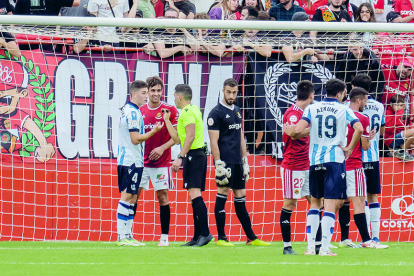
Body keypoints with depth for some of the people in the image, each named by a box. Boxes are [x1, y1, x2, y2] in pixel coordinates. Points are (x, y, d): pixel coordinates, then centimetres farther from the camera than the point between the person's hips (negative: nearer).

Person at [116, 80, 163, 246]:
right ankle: (123, 237, -10)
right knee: (128, 197, -9)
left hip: (126, 160, 10)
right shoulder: (133, 112, -14)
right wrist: (154, 131, -9)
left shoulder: (128, 110, 17)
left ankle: (126, 236, 12)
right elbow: (135, 139, -18)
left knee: (132, 198, 11)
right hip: (131, 161, -10)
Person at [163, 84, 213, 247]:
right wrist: (167, 121, 28)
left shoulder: (187, 112, -9)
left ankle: (205, 233, -23)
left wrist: (180, 158, -23)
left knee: (194, 194, -16)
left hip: (193, 155, -10)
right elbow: (178, 138, 23)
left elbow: (190, 136, -21)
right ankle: (197, 237, 10)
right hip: (199, 155, 10)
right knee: (195, 196, 10)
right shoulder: (194, 110, 21)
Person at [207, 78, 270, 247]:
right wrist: (218, 164, -16)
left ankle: (251, 237, 11)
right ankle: (221, 238, -2)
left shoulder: (237, 111, 17)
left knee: (240, 197, 10)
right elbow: (213, 141, -10)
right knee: (222, 194, -7)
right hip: (225, 160, -7)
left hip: (237, 161, 7)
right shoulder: (216, 113, -6)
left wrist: (245, 161, 18)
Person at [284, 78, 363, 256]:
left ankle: (310, 246, 12)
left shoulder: (311, 108, 6)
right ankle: (324, 248, -12)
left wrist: (289, 132, 15)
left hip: (315, 160, 3)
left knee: (315, 202, 17)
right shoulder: (344, 110, 2)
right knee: (331, 204, -4)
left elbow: (299, 129, -7)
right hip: (335, 160, -3)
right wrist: (350, 149, -1)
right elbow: (359, 129, -14)